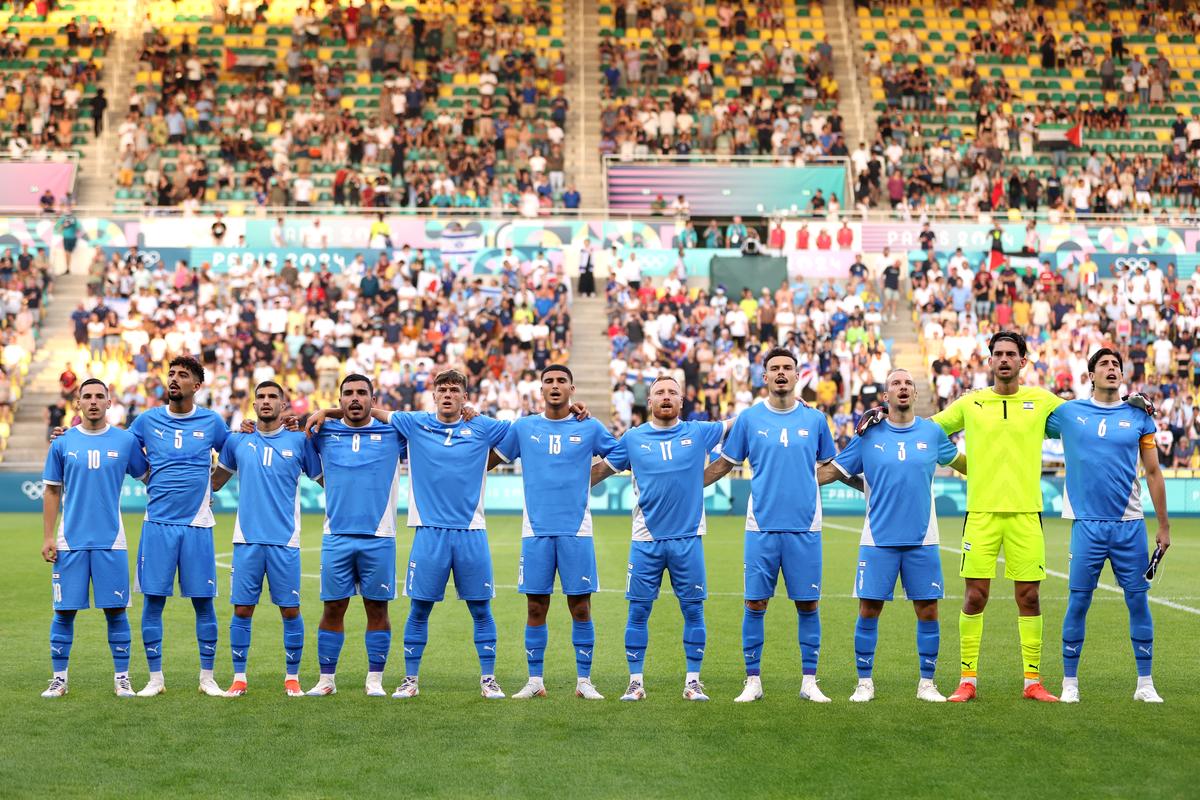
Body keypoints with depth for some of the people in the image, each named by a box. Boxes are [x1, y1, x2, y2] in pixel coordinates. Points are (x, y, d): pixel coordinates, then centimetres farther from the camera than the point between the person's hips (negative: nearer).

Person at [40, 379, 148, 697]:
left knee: (116, 610, 1)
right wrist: (48, 537, 2)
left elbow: (148, 477, 13)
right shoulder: (63, 443, 5)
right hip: (70, 541, 0)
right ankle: (59, 678, 14)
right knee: (64, 611, 3)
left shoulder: (125, 441, 3)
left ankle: (122, 678, 10)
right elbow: (52, 492, 8)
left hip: (110, 541, 0)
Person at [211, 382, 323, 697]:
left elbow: (326, 480, 10)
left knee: (290, 610, 1)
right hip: (247, 539, 1)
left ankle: (292, 677, 14)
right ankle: (239, 677, 13)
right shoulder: (237, 440, 8)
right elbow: (215, 480, 19)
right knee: (242, 610, 2)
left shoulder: (299, 441, 4)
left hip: (285, 540, -1)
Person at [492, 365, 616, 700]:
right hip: (536, 531, 1)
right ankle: (535, 681, 12)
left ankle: (583, 681, 10)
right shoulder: (523, 428, 8)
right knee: (536, 608, 3)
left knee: (580, 607, 1)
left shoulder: (589, 428, 5)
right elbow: (491, 457, 18)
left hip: (576, 531, -1)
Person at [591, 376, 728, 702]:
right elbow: (601, 470, 14)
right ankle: (636, 681, 13)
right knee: (638, 611, 2)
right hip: (646, 539, 0)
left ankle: (693, 681, 14)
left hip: (688, 538, 0)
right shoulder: (633, 438, 6)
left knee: (693, 610, 3)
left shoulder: (698, 433, 5)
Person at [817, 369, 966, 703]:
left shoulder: (932, 432, 5)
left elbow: (963, 463, 23)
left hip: (922, 541, 1)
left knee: (928, 611, 2)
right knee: (868, 610, -1)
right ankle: (865, 682, 12)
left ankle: (927, 682, 16)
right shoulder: (869, 435, 1)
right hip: (878, 540, -1)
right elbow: (832, 470, 6)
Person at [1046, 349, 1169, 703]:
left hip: (1130, 524, 1)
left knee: (1138, 600, 3)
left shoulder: (1138, 416, 6)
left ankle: (1145, 683, 13)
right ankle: (1070, 683, 11)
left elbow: (1153, 472, 9)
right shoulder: (1067, 413, 4)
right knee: (1078, 602, 0)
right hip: (1087, 524, -1)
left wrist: (1164, 525, 8)